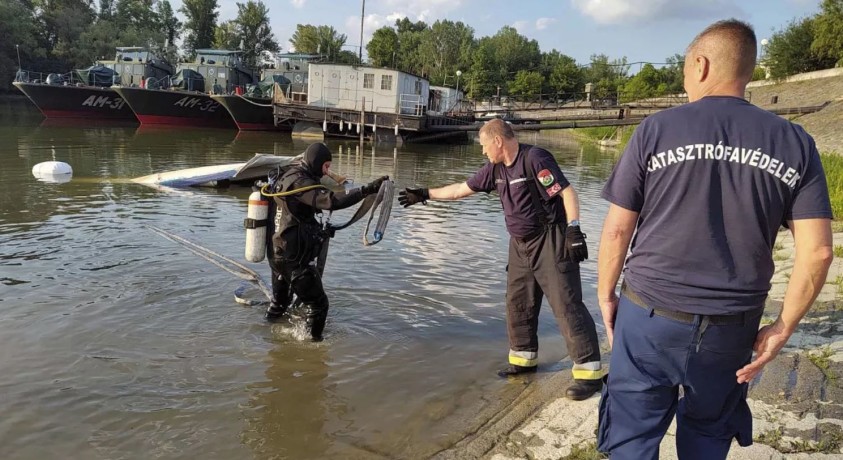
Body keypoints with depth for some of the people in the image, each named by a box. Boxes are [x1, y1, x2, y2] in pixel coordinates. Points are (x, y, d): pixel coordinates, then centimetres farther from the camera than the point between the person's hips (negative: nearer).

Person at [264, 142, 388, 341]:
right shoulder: (299, 183, -20)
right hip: (296, 259, -10)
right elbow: (331, 201, -35)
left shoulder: (286, 178, 11)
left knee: (280, 300, 26)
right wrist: (367, 189, -37)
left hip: (277, 254, 10)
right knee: (317, 304, 1)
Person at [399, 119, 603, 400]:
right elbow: (462, 189, 16)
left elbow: (567, 192, -18)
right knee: (517, 303, 13)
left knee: (566, 305, -9)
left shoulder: (535, 158, -16)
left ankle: (590, 372, -4)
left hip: (551, 242, -8)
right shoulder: (495, 169, 7)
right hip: (521, 244, 9)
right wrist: (426, 195, 17)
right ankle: (524, 358, 29)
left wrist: (574, 230, -26)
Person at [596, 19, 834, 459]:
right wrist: (783, 328, 5)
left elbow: (617, 230, -6)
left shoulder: (656, 129, -6)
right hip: (732, 327, 3)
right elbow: (817, 251, -4)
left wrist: (606, 295, 7)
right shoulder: (795, 142, 0)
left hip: (650, 316, -2)